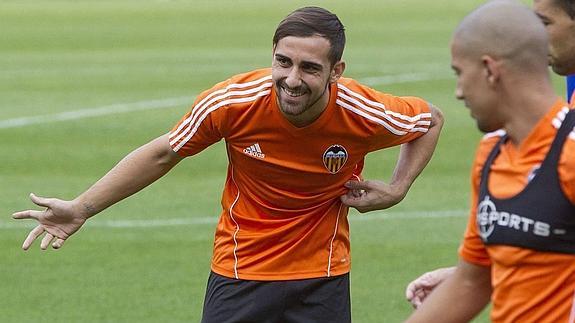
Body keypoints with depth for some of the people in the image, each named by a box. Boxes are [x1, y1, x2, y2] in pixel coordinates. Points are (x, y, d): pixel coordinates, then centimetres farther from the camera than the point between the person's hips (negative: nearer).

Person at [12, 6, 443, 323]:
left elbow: (431, 118, 4)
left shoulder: (363, 114, -20)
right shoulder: (232, 102, -21)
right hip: (239, 275, 0)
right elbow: (163, 153, -3)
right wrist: (80, 209, -4)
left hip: (323, 279, 0)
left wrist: (397, 190, -9)